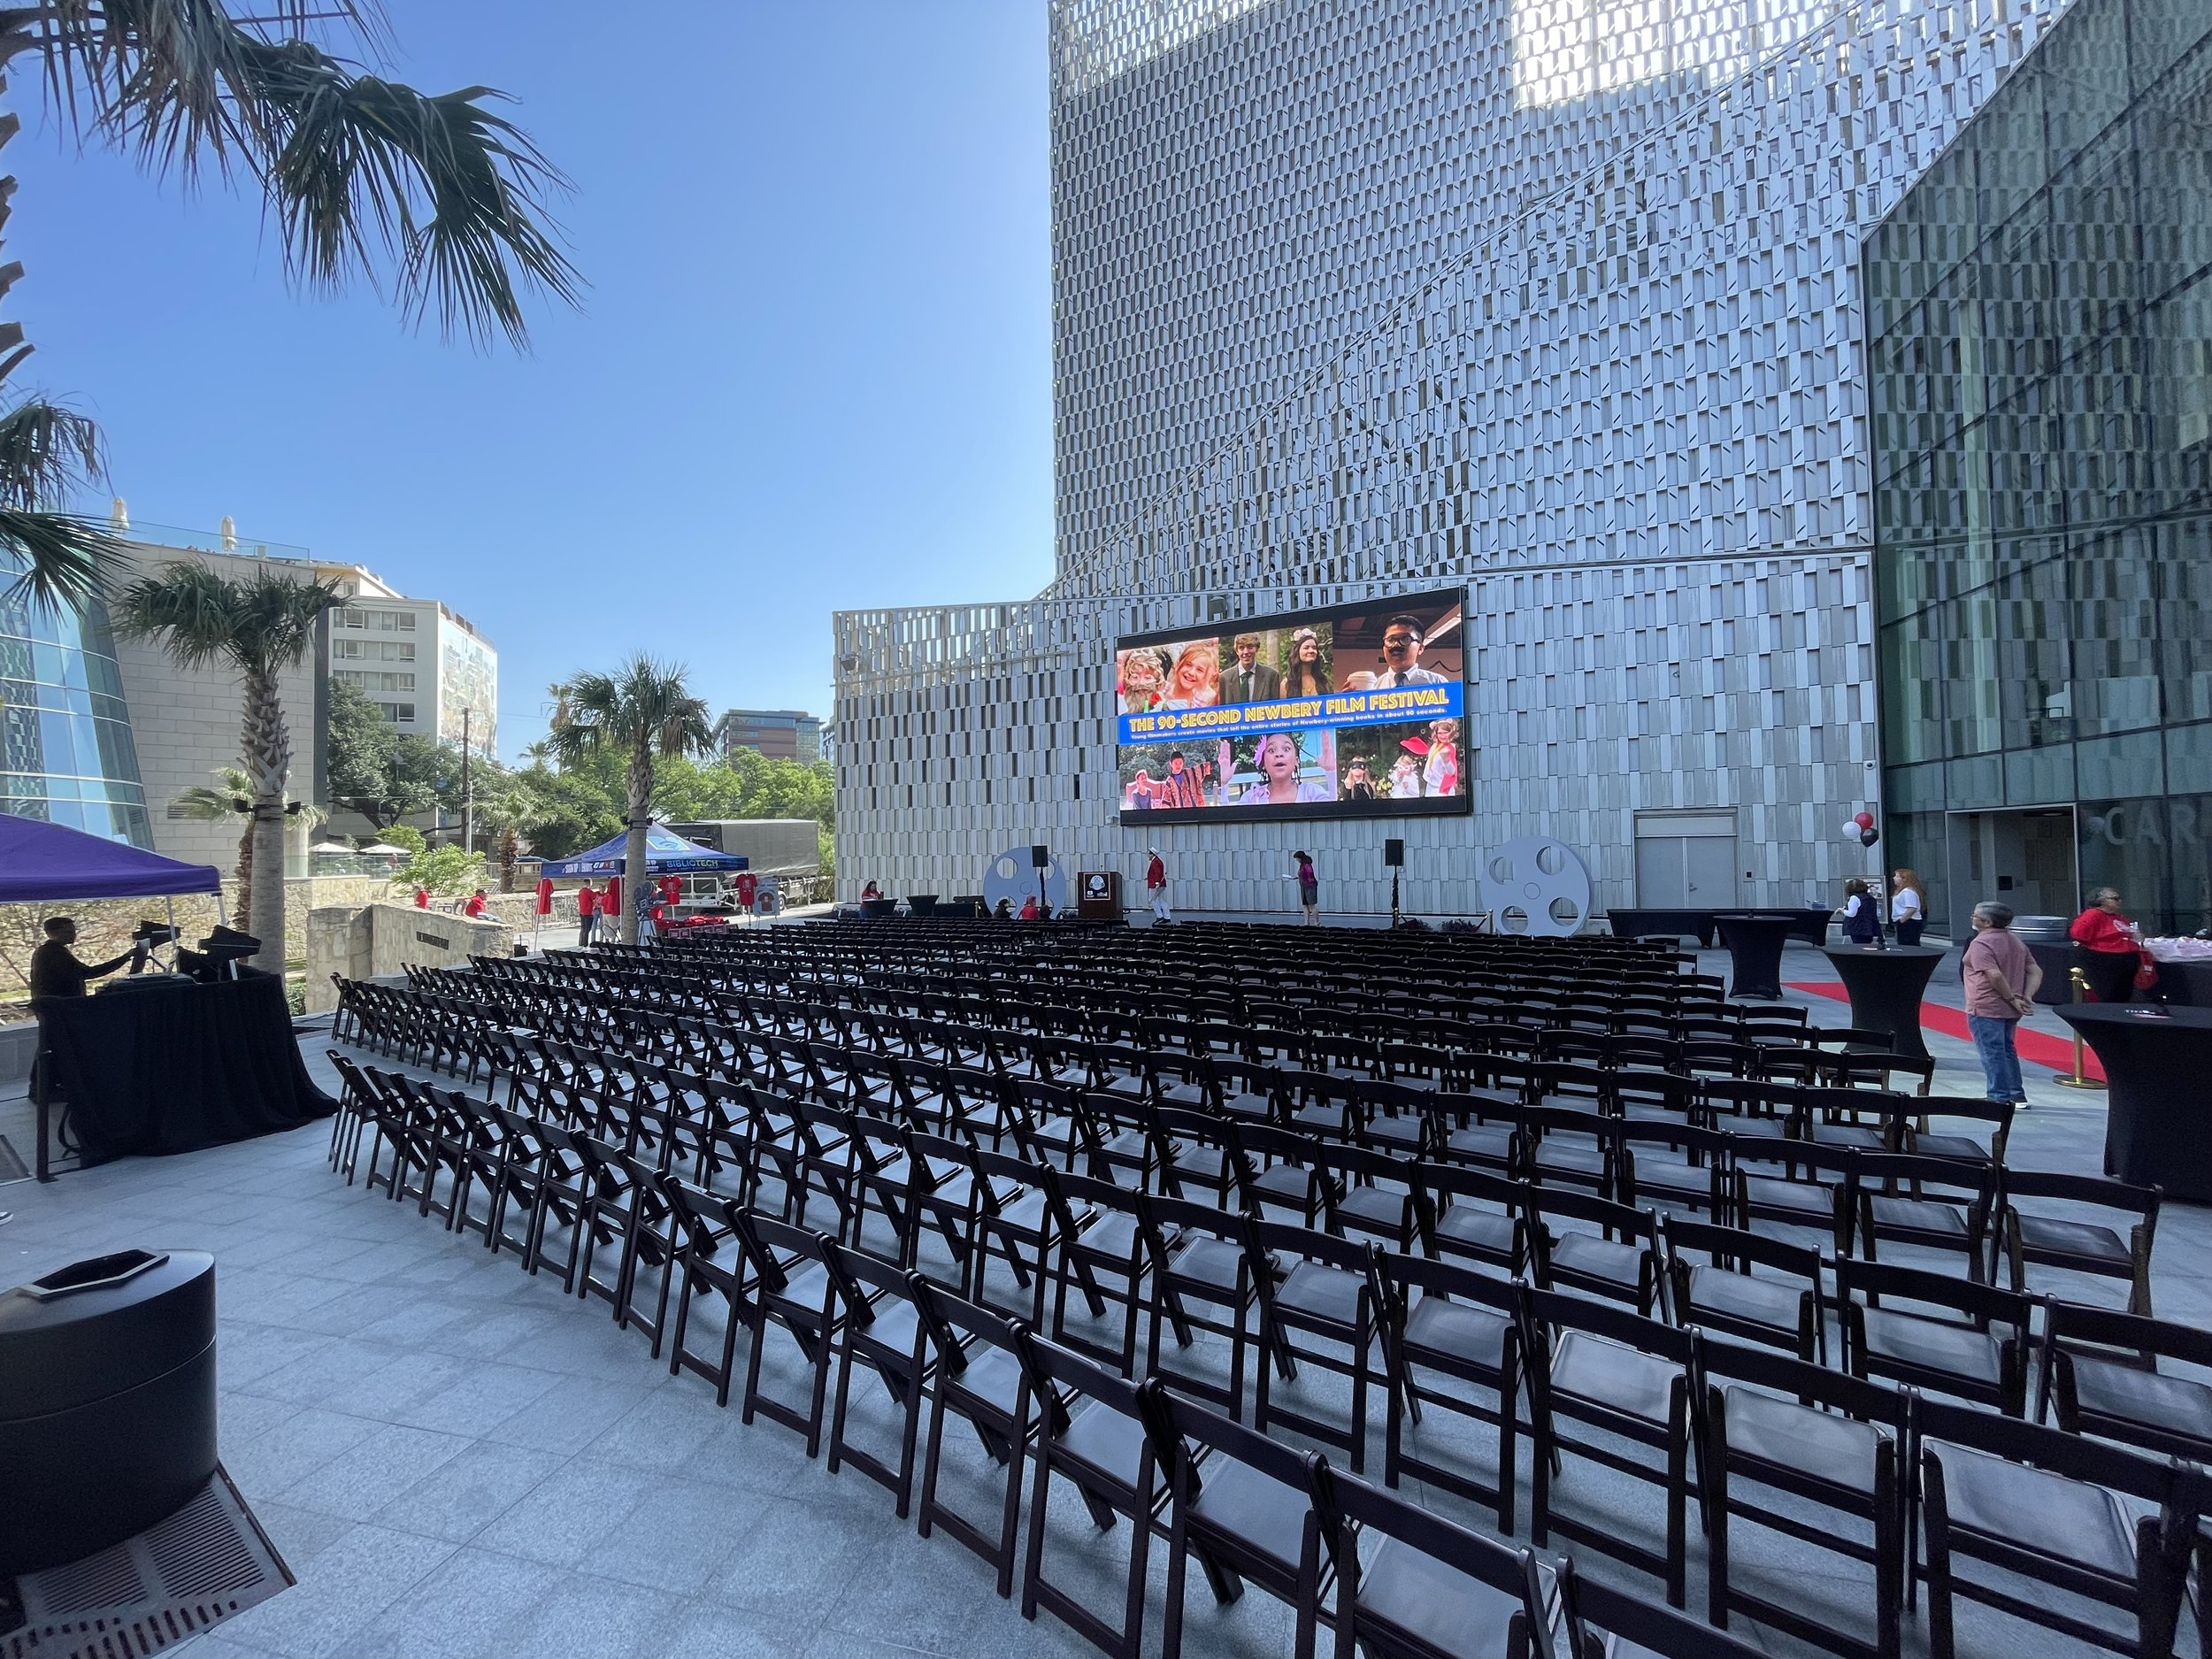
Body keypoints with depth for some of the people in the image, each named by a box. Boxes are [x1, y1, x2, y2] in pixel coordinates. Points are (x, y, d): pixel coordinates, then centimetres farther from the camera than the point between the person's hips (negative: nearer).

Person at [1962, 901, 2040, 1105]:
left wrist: (2012, 999, -14)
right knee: (2007, 1050, 20)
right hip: (2009, 1010, 9)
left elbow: (1995, 976, -25)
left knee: (1992, 1053, -3)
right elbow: (2036, 972, 9)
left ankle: (2000, 1098, 0)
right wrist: (2027, 997, 0)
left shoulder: (1980, 943, -16)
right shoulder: (2016, 940, 12)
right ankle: (2017, 1095, 27)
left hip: (1986, 1008, -9)